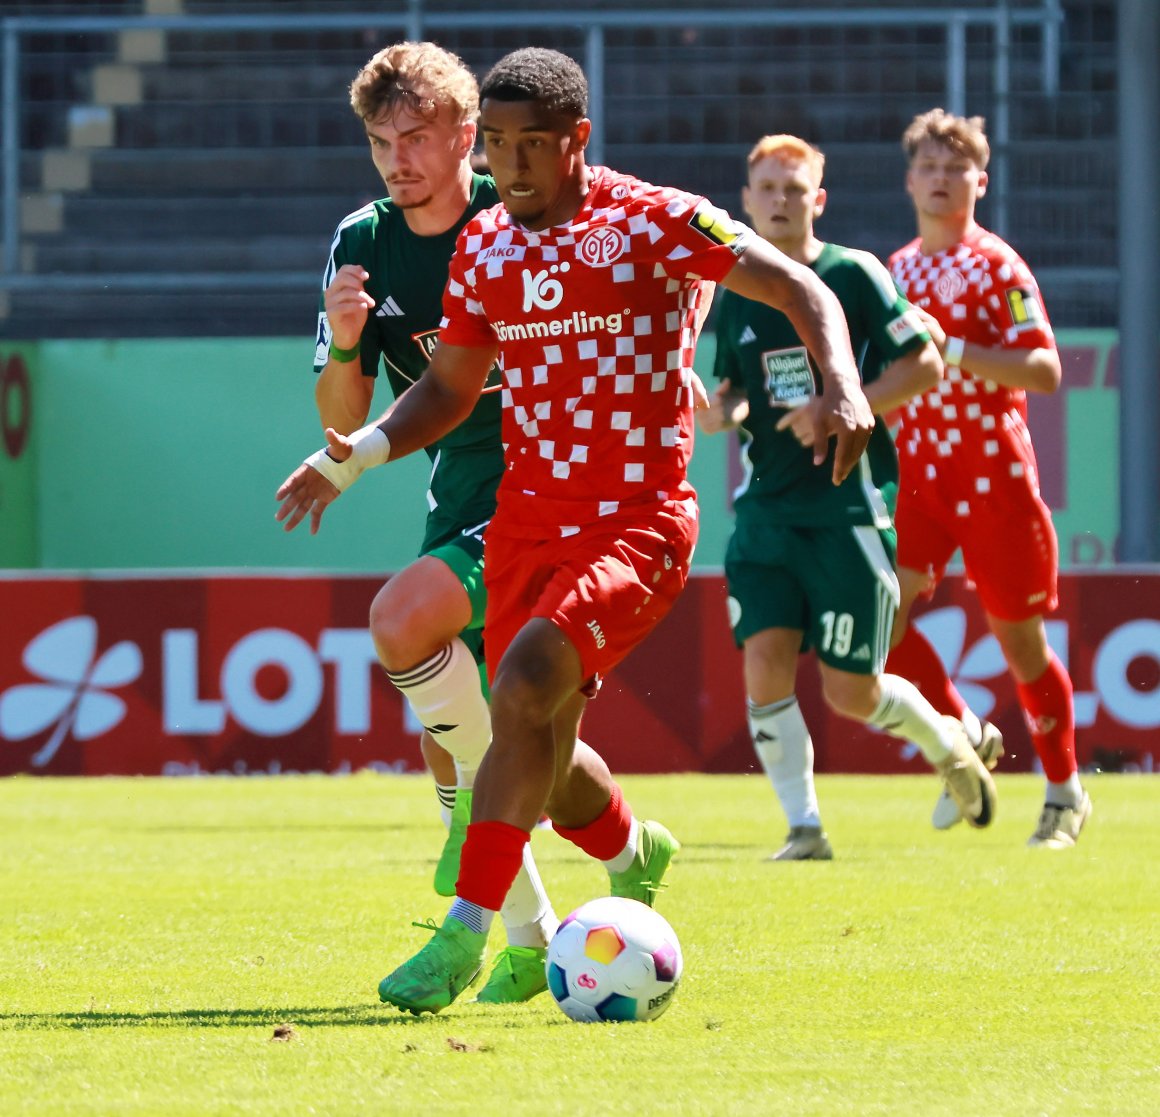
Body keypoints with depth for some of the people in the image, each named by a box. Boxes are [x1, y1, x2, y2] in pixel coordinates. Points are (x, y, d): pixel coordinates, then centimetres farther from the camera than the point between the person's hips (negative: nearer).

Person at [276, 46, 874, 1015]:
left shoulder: (656, 223, -7)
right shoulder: (483, 249, 9)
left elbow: (801, 290, -8)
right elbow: (448, 387, 17)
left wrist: (842, 385, -26)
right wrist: (353, 456, 0)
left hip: (639, 524, -6)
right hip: (526, 522, 6)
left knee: (524, 688, -27)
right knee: (545, 760, 9)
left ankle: (465, 937, -23)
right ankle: (634, 853, 44)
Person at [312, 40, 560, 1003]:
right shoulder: (362, 246, 3)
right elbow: (343, 423, 3)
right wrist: (344, 343, -15)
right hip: (458, 497, 7)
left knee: (402, 621, -28)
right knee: (443, 731, 5)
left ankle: (482, 800, -6)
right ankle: (531, 936, 17)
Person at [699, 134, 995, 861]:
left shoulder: (853, 275, -4)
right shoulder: (734, 293, 10)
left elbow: (925, 367, -5)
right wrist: (721, 412, -4)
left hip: (849, 503, -4)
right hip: (767, 507, 4)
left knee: (850, 691, -3)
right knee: (765, 659, -13)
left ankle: (947, 742, 28)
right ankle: (804, 827, -3)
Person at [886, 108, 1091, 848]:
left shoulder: (996, 266, -7)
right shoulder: (897, 270, 13)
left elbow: (1045, 370, -16)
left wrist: (952, 350, -25)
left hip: (993, 473, -5)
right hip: (918, 473, 5)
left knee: (1020, 640, 3)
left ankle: (1066, 793, 20)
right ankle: (963, 738, 4)